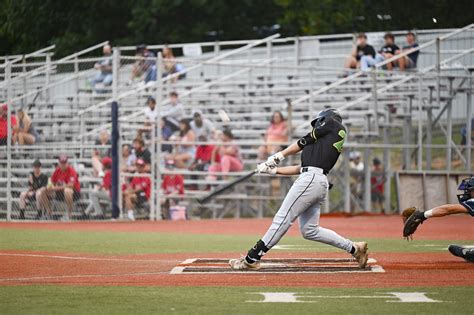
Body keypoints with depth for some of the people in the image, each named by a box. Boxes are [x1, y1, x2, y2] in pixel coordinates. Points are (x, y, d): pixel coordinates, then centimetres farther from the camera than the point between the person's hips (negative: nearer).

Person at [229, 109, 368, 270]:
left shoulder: (332, 123, 11)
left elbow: (305, 141, 7)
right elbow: (302, 167, 26)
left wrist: (279, 155, 14)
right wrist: (274, 170, 26)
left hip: (311, 178, -9)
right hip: (320, 183, 9)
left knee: (282, 219, -11)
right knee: (310, 230, 9)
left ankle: (251, 259, -14)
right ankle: (354, 248, 11)